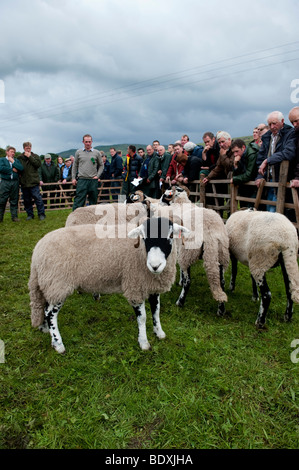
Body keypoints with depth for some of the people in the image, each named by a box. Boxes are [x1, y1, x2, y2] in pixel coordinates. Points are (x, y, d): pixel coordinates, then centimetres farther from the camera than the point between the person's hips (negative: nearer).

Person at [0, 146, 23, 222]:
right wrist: (12, 169, -7)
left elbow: (21, 168, -3)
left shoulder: (16, 160, 15)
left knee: (14, 201, 6)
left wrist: (13, 161, -5)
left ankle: (14, 217, 12)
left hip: (15, 182, 2)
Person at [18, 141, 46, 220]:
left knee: (38, 198, -5)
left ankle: (41, 214, 4)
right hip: (24, 183, 3)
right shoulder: (20, 157, 10)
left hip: (34, 182, -3)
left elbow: (38, 164, -11)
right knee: (27, 200, 8)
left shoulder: (35, 156, 6)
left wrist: (30, 157, -10)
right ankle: (30, 214, 20)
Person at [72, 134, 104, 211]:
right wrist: (73, 178, 5)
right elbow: (75, 166, 12)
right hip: (81, 180, -1)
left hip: (93, 180, 1)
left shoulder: (96, 153, 5)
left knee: (93, 200, 8)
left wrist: (97, 176, 0)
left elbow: (101, 165, 12)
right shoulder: (79, 152, 7)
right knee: (78, 200, -5)